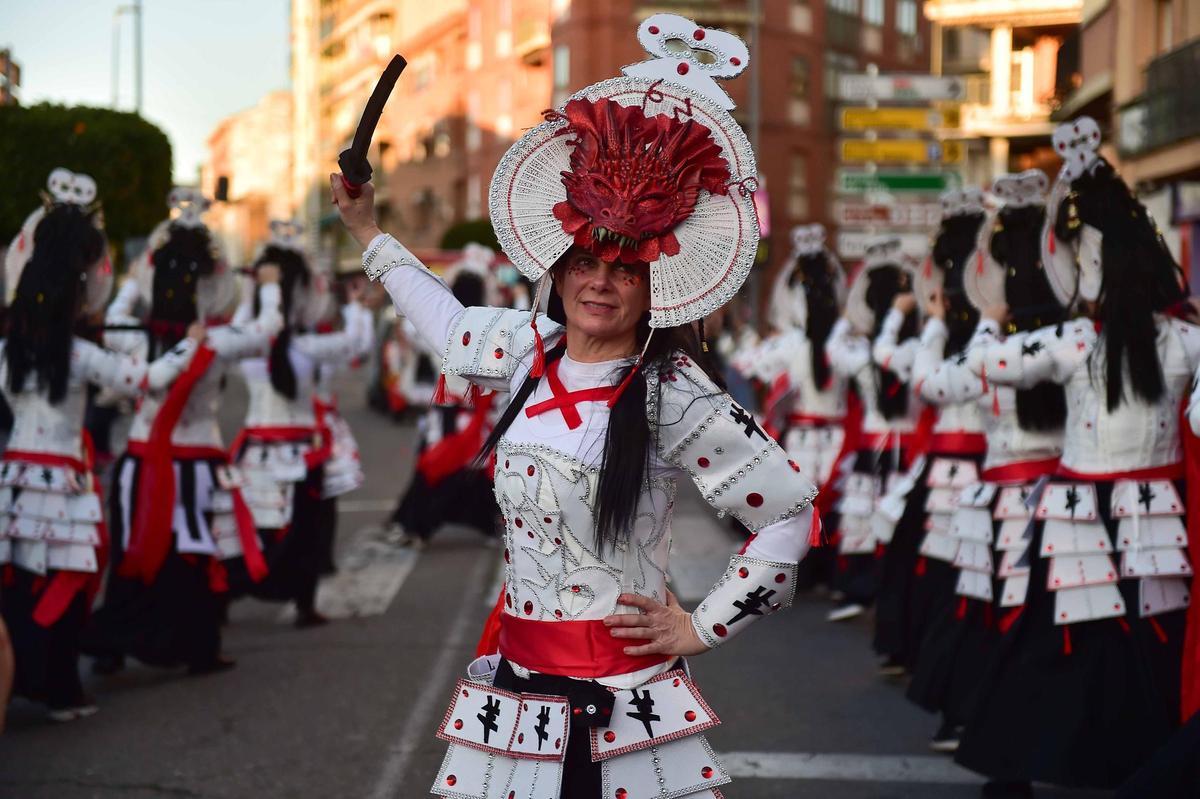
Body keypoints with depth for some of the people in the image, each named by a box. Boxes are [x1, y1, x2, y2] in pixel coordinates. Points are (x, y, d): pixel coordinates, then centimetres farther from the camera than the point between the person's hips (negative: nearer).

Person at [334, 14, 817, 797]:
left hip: (623, 705, -6)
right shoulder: (532, 350, 6)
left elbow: (790, 510, -9)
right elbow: (454, 327, 29)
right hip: (518, 686, 6)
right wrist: (366, 231, 38)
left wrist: (703, 627, -4)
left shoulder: (672, 393, -12)